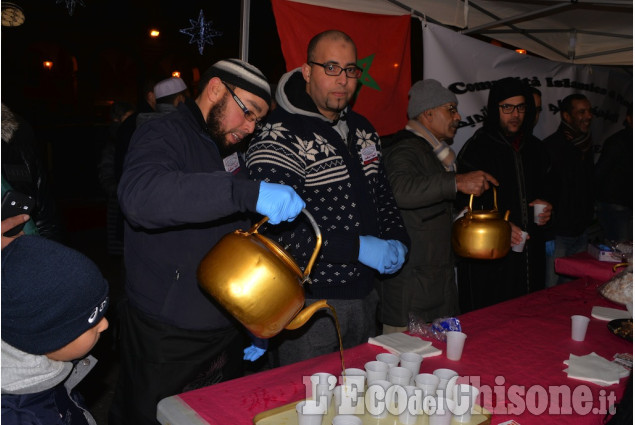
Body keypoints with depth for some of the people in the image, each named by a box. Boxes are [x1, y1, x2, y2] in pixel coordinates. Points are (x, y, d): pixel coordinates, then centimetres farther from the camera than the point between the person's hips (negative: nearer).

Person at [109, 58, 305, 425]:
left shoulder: (231, 151, 12)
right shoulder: (164, 135, -13)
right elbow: (140, 195, -38)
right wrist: (248, 193, -44)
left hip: (226, 332, 8)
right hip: (166, 339, -7)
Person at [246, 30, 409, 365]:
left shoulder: (362, 129, 10)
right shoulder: (280, 137, -16)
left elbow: (382, 195, 21)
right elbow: (276, 227, -24)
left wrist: (397, 240, 2)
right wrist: (357, 248, -22)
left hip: (364, 294, 8)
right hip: (310, 303, -7)